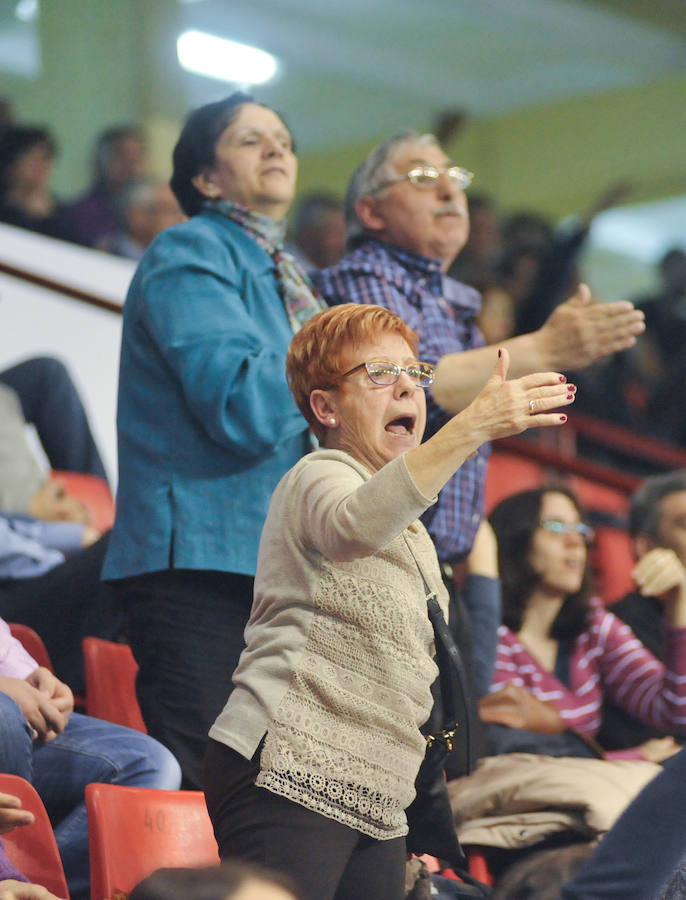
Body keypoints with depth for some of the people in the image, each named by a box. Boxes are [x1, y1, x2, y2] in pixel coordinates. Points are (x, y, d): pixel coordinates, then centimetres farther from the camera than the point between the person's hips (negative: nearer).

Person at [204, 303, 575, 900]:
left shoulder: (410, 529, 26)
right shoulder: (319, 478, -2)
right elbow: (355, 525, -30)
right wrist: (473, 426, -40)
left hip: (374, 804, 9)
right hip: (289, 778, -9)